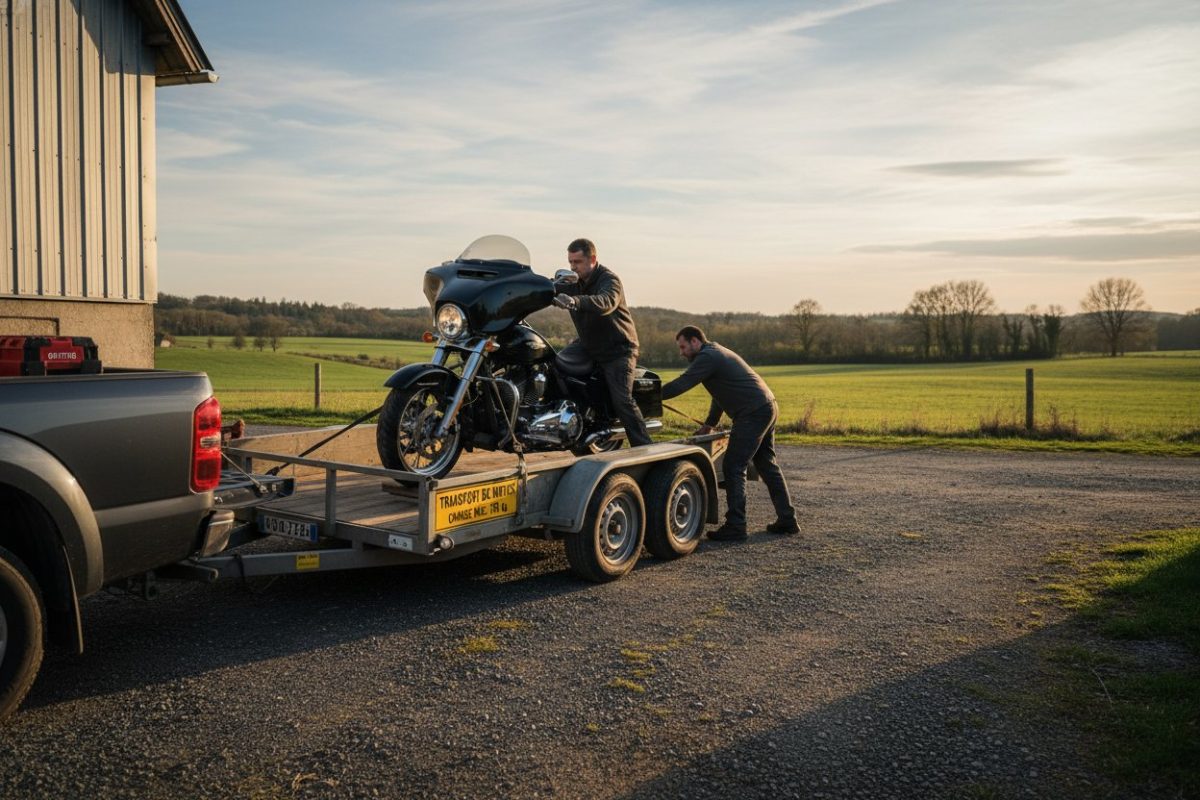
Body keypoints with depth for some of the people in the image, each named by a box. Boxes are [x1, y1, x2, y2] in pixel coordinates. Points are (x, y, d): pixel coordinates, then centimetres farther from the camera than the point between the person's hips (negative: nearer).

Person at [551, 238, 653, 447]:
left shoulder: (609, 279, -20)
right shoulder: (573, 283, 3)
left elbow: (606, 302, -42)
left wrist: (575, 302, -60)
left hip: (617, 348, -6)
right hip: (587, 344, 6)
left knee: (622, 400, -14)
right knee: (558, 364, -19)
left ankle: (643, 448, -6)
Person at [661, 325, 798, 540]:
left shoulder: (707, 357, -11)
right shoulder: (716, 353, 22)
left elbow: (681, 384, -18)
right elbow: (721, 393, 28)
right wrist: (710, 423, 25)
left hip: (753, 413, -11)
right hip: (767, 408, 11)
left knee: (734, 468, -8)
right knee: (767, 465, 15)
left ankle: (735, 526, -7)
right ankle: (787, 520, 21)